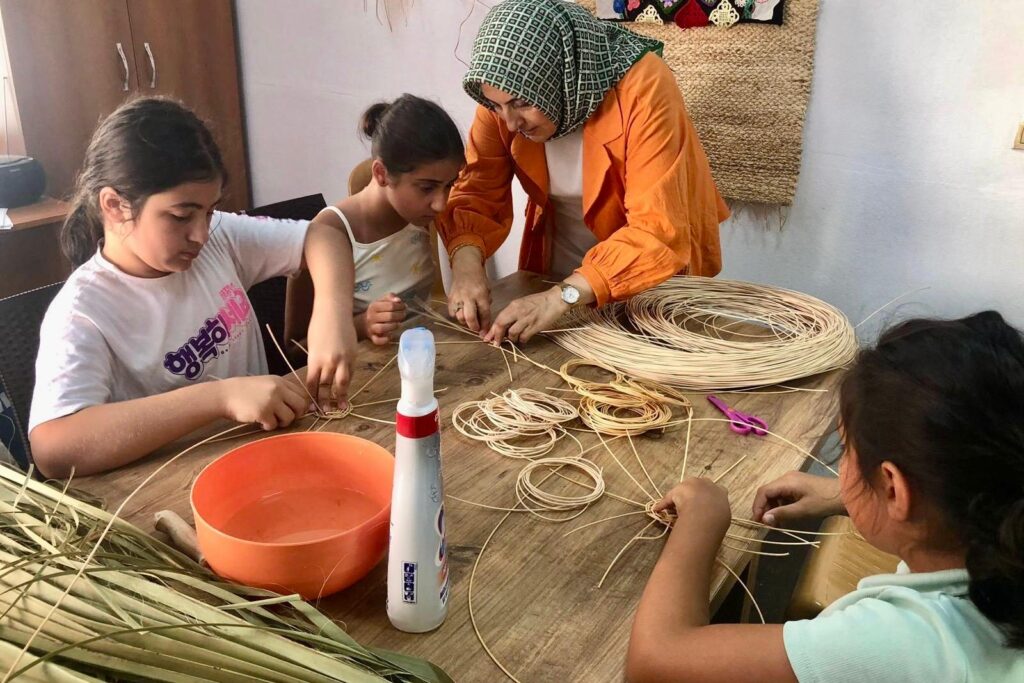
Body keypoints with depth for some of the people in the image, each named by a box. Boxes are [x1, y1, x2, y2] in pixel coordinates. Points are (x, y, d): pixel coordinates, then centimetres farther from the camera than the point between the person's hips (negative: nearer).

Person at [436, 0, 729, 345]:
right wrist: (467, 262, -34)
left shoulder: (643, 87, -31)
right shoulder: (505, 92, -17)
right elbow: (478, 190, -15)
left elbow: (657, 229, -36)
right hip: (557, 271, 4)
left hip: (651, 279, -3)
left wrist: (563, 296, -45)